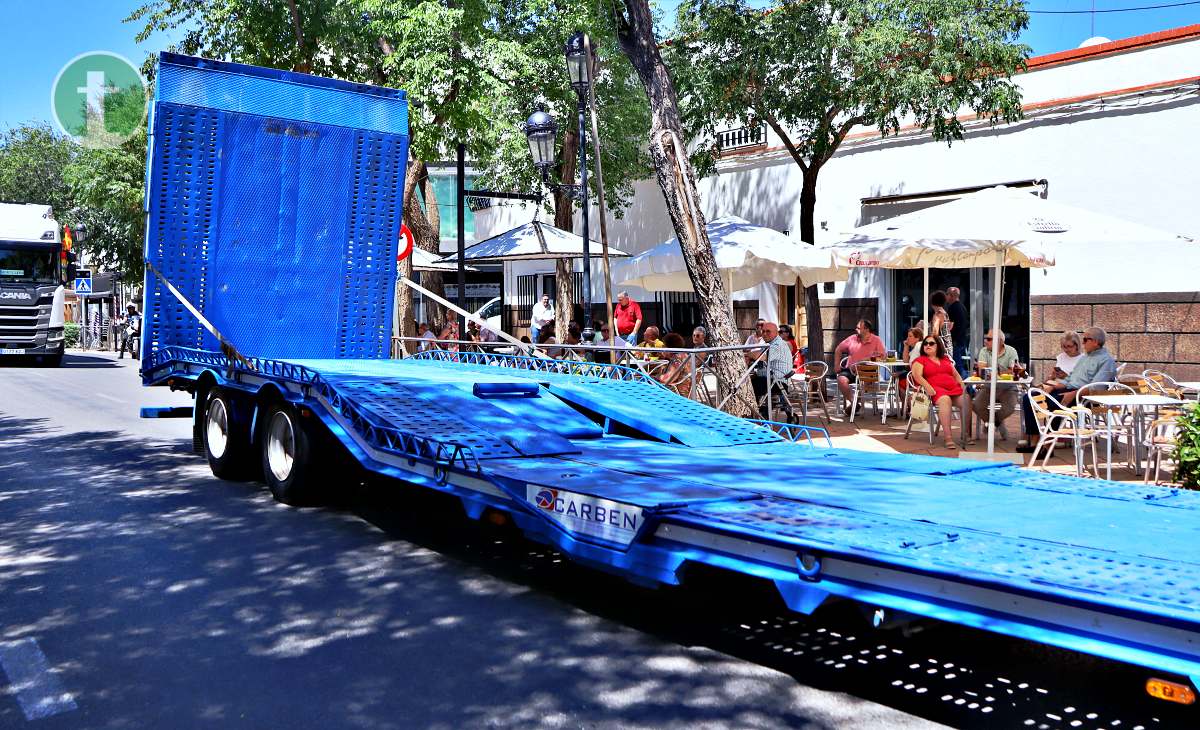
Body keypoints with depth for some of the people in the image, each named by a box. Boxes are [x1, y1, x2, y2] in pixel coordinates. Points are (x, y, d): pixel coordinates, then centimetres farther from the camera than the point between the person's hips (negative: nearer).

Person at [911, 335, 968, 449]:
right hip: (936, 390, -5)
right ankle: (948, 437, -45)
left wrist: (963, 386, 9)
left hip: (954, 388, 5)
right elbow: (917, 376, -2)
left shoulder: (945, 359, 29)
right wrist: (927, 386, -20)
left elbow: (956, 375, 28)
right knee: (945, 400, -38)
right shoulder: (920, 360, 14)